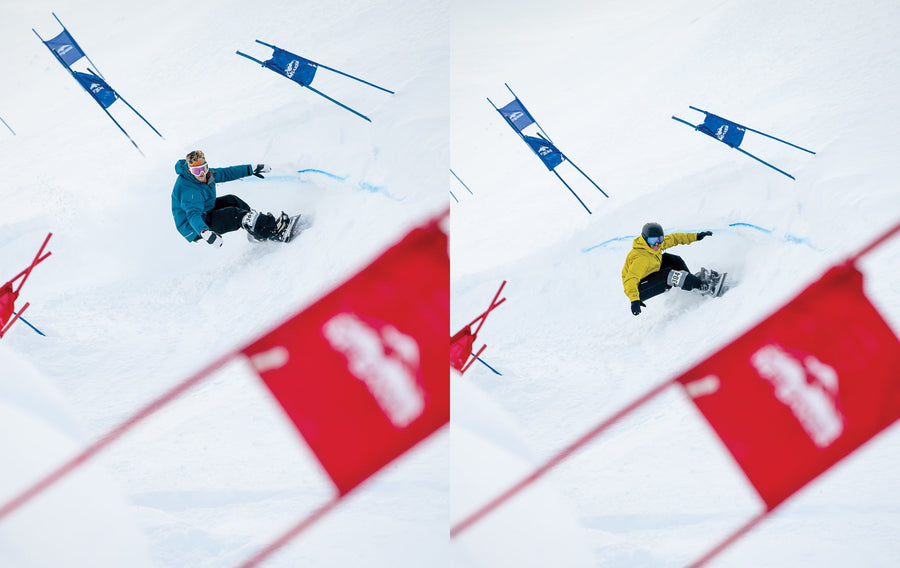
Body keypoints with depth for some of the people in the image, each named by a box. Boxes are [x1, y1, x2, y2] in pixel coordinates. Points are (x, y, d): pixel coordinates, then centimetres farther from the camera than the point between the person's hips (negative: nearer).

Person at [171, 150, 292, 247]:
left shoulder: (206, 174, -4)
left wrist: (251, 170, 15)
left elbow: (225, 173, 10)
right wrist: (205, 232, -61)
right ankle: (273, 233, -19)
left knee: (231, 200, -1)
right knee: (236, 215, -20)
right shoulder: (188, 190, -31)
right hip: (196, 229, -10)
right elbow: (193, 215, -43)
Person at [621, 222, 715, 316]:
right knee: (669, 275, -27)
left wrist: (696, 236, 7)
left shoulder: (654, 244, -6)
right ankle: (701, 286, -18)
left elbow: (673, 238, 8)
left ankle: (692, 278, 6)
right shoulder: (641, 258, -32)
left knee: (670, 259, 3)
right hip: (639, 290, -10)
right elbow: (630, 280, -40)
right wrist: (634, 300, -53)